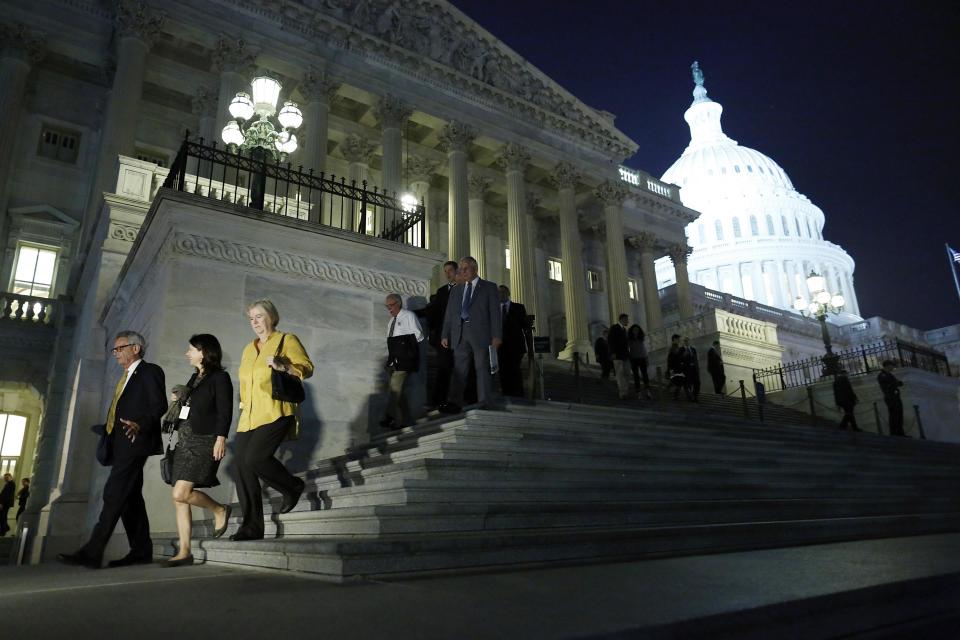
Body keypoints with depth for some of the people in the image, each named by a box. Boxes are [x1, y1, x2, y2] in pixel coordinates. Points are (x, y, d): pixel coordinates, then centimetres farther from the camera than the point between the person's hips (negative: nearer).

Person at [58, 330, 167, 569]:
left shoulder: (150, 371, -2)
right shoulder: (126, 377, 26)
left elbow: (160, 405, -13)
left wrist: (140, 425, -27)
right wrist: (108, 431, 11)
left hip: (134, 442, -10)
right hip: (121, 444, 10)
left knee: (114, 494, -13)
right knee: (130, 497, 8)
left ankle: (91, 553, -15)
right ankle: (141, 551, 12)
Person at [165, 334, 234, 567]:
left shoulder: (219, 377, -6)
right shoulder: (195, 378, 18)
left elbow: (225, 411, -14)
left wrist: (221, 438, -21)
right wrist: (179, 402, 7)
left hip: (204, 443, -8)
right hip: (185, 443, 9)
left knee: (181, 493, -17)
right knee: (179, 499, 4)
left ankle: (220, 509, 7)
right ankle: (184, 552, 9)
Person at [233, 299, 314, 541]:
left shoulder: (287, 340, 4)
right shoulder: (248, 349, 24)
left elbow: (307, 367, -4)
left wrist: (284, 366, -20)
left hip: (274, 413, -7)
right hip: (248, 417, 7)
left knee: (254, 458, -23)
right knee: (243, 467, -1)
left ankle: (292, 486, 4)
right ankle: (252, 526, 6)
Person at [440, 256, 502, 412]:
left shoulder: (489, 287, 7)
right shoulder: (456, 290, 19)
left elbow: (495, 313, -1)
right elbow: (449, 315, 17)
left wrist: (496, 336, -9)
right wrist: (445, 335, 8)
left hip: (481, 334, -4)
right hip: (460, 335, 4)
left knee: (482, 369, -2)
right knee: (459, 370, 0)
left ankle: (484, 404, 0)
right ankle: (455, 403, 0)